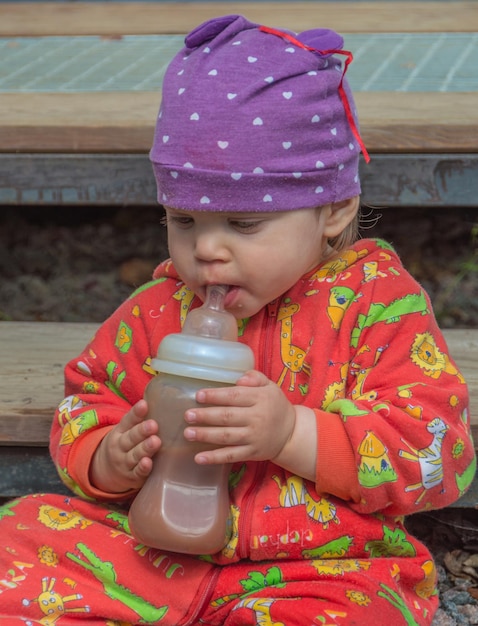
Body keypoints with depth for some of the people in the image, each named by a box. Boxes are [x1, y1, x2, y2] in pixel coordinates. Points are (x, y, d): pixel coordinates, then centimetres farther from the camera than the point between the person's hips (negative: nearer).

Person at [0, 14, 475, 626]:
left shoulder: (376, 305, -6)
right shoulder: (157, 311, 5)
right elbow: (85, 405, 15)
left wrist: (293, 433, -25)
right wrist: (110, 459, -10)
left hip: (321, 570, -3)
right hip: (156, 550, 4)